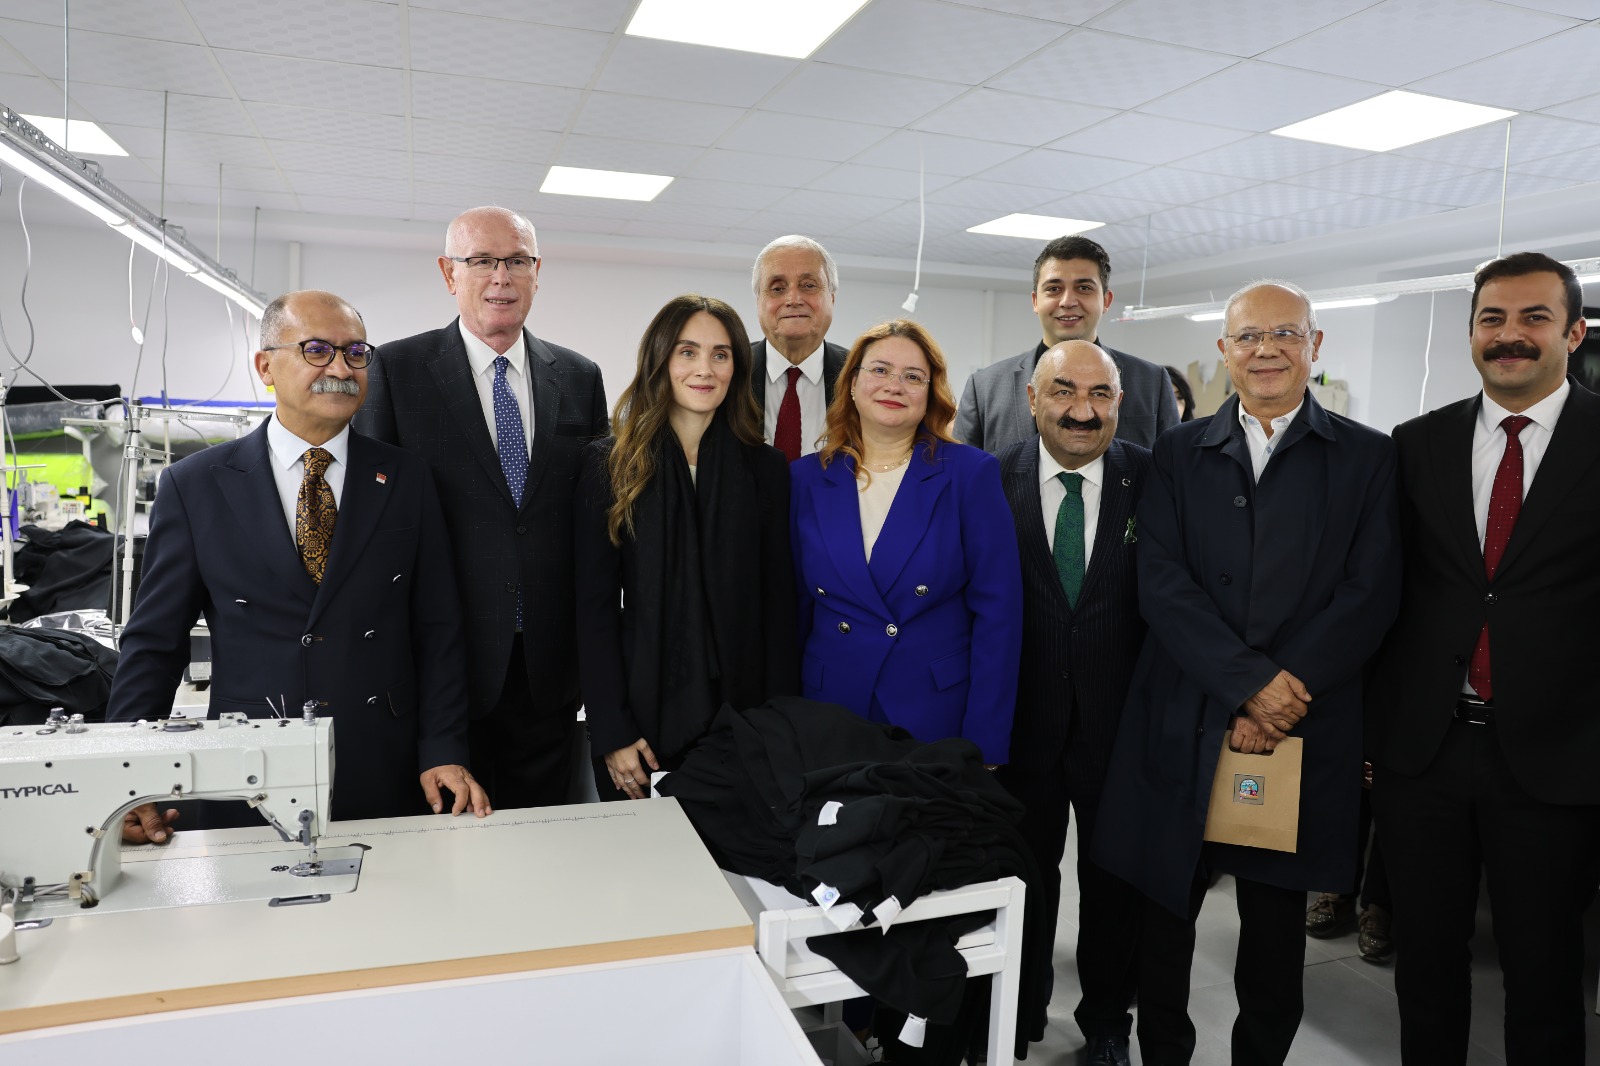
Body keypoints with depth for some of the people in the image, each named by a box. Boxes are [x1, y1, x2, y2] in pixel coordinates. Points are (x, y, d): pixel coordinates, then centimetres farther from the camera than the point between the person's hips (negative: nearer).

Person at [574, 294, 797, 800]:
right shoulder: (608, 465, 0)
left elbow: (779, 604, 3)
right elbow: (595, 606, -3)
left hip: (741, 710, 1)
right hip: (645, 712, -1)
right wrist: (611, 732, -9)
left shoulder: (766, 469, 4)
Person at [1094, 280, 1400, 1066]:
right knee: (1162, 915, 9)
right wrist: (1249, 684, -14)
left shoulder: (1368, 457, 5)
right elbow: (1161, 583, -4)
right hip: (1182, 727, 1)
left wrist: (1287, 692, -13)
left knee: (1275, 936, 11)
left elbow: (1370, 593, -3)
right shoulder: (1178, 453, 6)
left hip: (1304, 734, 0)